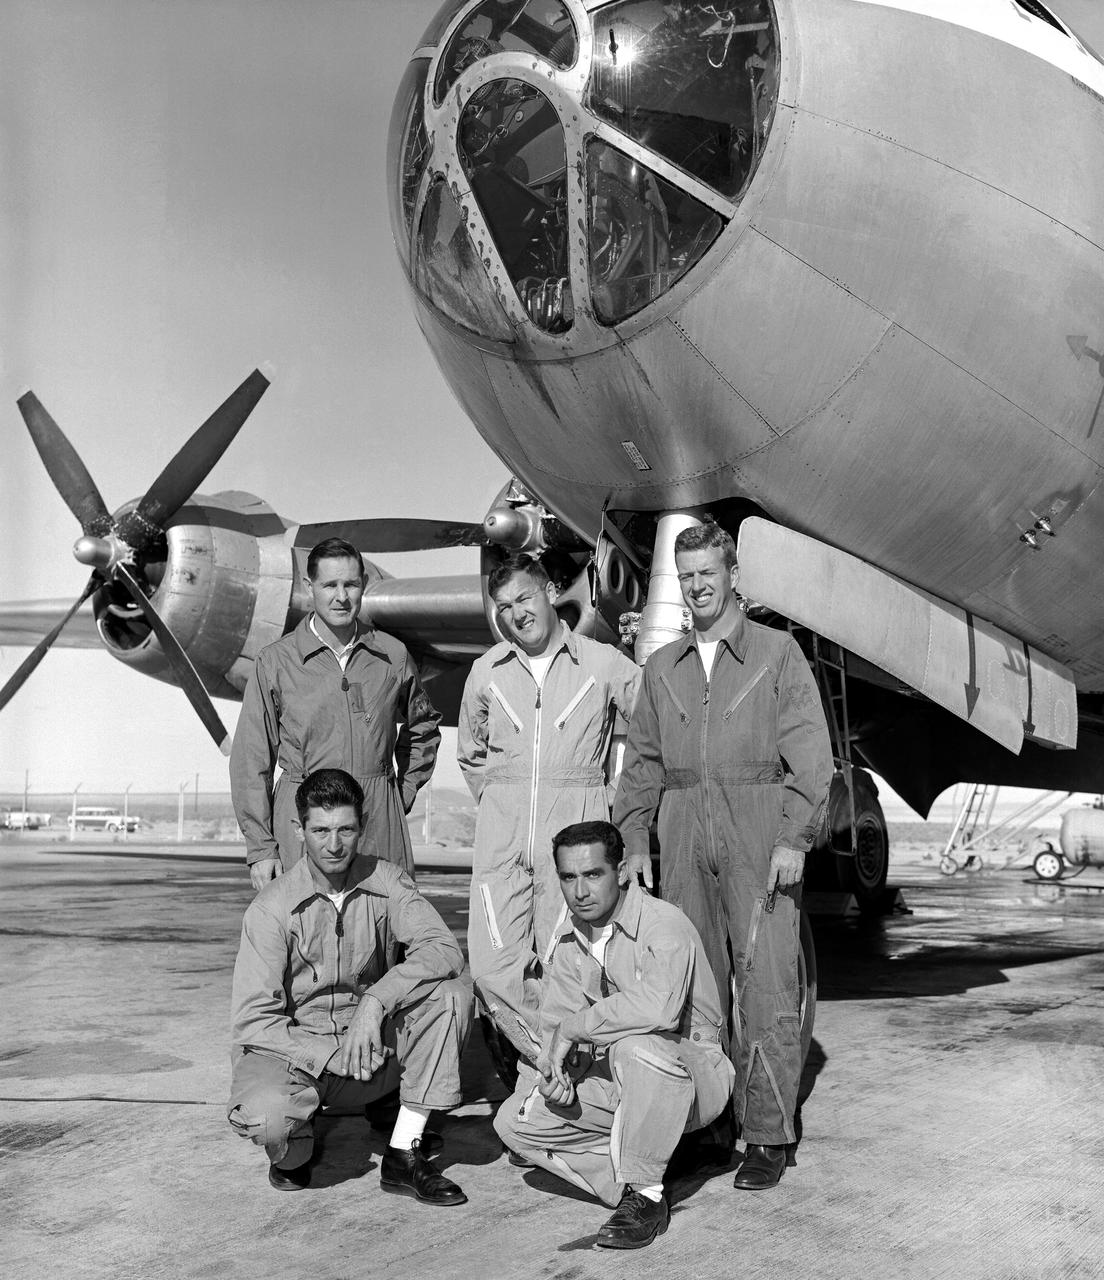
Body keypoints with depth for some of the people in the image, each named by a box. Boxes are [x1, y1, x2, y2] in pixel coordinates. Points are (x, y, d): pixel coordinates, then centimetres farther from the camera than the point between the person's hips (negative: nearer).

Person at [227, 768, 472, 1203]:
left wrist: (374, 1001, -32)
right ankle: (292, 1151, 5)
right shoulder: (272, 907, -13)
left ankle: (404, 1155, -14)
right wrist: (332, 1057, -25)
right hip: (293, 1049, -3)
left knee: (449, 996, -22)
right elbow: (253, 1021, -15)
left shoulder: (385, 882, -6)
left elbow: (444, 949, -20)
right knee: (265, 1116, -35)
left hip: (371, 1048, 3)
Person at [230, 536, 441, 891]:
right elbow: (250, 760, 1)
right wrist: (260, 848, -2)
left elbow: (422, 730, 24)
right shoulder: (275, 662, 0)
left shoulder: (392, 656, 7)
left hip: (381, 821, 2)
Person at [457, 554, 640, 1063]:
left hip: (575, 825, -2)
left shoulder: (604, 663, 2)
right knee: (491, 967, -6)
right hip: (501, 829, 3)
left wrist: (610, 799, 7)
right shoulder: (487, 671, 10)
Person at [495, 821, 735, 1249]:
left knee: (640, 1045, -40)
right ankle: (628, 1186, -1)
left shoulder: (664, 925, -22)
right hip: (617, 1083, 7)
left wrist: (574, 1028, -30)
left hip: (691, 1074, -7)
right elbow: (556, 1022, 6)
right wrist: (555, 1072, -16)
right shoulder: (567, 938, 3)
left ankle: (646, 1194, -21)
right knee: (514, 1121, -9)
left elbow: (658, 1007, -41)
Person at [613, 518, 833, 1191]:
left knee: (766, 987, -6)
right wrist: (633, 839, 7)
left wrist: (795, 838, -11)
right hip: (685, 843, 4)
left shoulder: (778, 652, 3)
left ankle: (769, 1135, 1)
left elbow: (811, 752, -3)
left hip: (760, 839, -4)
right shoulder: (663, 666, 16)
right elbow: (642, 760, 17)